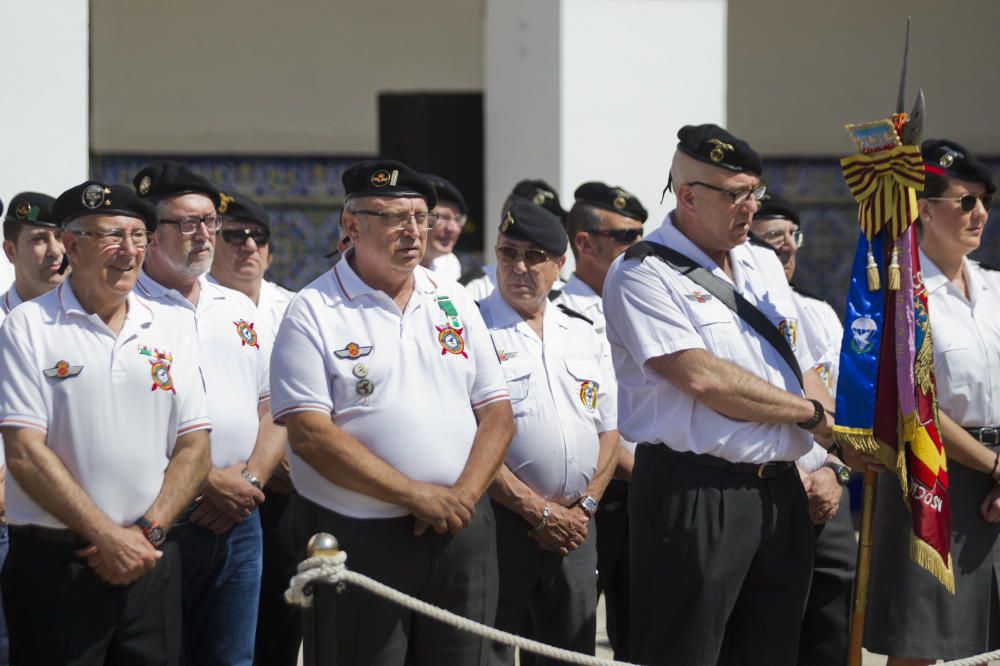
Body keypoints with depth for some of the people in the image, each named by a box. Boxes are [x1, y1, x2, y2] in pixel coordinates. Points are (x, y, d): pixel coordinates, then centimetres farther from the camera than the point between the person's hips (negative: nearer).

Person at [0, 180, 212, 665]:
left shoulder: (171, 329, 11)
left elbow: (194, 447, 8)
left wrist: (149, 531, -7)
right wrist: (109, 536, -13)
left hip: (151, 563, 4)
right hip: (54, 565, -4)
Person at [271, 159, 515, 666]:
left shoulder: (454, 303, 12)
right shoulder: (314, 312, -4)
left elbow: (497, 414, 10)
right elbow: (310, 434, -13)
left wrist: (464, 496, -8)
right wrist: (414, 495, -16)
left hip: (462, 532, 4)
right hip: (356, 540, -4)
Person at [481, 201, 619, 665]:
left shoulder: (585, 336, 15)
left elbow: (608, 432, 15)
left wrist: (584, 507, -1)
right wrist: (537, 511, -12)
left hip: (573, 525, 5)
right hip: (500, 522, -5)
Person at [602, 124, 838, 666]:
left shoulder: (764, 266, 18)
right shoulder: (642, 275, -7)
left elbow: (804, 371, 20)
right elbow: (702, 377, -17)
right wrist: (811, 413, -8)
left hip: (779, 491, 7)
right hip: (694, 494, -7)